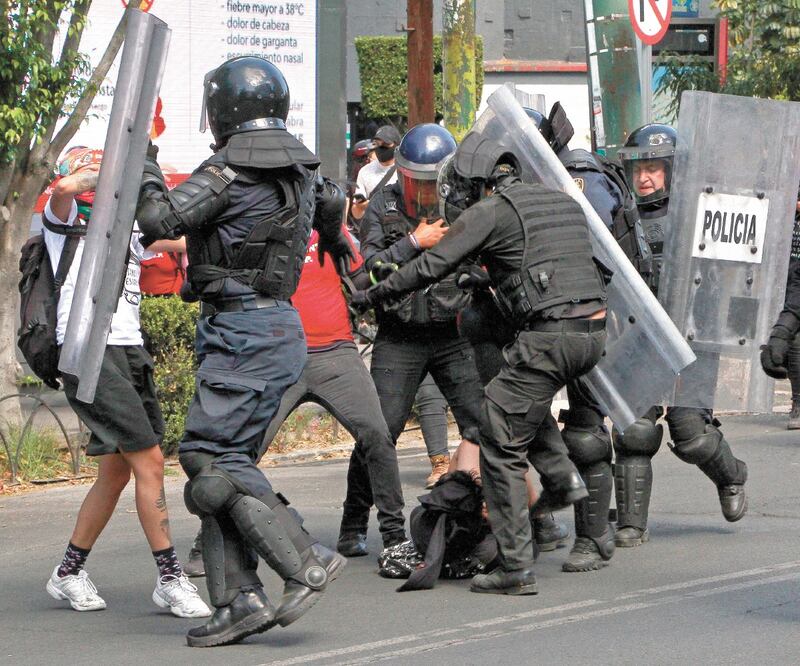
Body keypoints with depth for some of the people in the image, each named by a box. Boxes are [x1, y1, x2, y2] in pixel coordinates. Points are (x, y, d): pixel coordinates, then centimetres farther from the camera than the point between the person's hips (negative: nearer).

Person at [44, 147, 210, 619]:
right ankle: (170, 578, -7)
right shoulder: (69, 220, 1)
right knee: (149, 461, -12)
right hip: (90, 352, -8)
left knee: (117, 470, 13)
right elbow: (65, 189, -21)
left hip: (130, 350, 8)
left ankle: (70, 571, 25)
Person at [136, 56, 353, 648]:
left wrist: (145, 169, 3)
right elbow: (331, 203, 36)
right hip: (278, 327, 9)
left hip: (244, 328, -9)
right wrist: (335, 240, 59)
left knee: (211, 457, -10)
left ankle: (307, 562, -14)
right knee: (225, 460, 8)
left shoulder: (232, 167, -13)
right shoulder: (299, 165, 13)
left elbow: (161, 220, -16)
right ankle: (239, 601, 2)